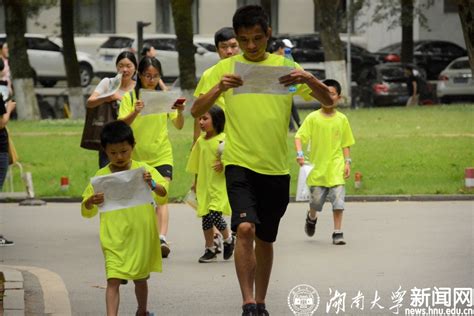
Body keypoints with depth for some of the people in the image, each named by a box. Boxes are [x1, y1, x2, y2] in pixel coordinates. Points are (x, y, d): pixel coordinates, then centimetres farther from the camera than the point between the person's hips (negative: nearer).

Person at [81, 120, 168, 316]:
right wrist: (91, 202, -17)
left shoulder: (143, 170, 0)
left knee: (140, 278, 18)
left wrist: (152, 185, -27)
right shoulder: (101, 176, 1)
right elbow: (86, 212, 6)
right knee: (113, 280, -14)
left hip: (141, 236, 1)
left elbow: (163, 194, -7)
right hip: (114, 239, -1)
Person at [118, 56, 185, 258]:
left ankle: (162, 238, -31)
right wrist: (135, 113, -30)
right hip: (137, 156, 1)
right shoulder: (130, 97, -1)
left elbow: (179, 126, 2)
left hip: (161, 156, -1)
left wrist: (180, 112, -19)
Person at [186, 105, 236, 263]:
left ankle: (228, 238, 11)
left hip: (220, 184, -6)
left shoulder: (224, 139, -10)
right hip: (204, 185, 6)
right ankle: (210, 249, 19)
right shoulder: (200, 141, 8)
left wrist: (225, 163, -22)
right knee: (205, 217, 6)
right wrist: (196, 183, 18)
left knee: (214, 213, -17)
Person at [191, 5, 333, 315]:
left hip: (276, 168, 2)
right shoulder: (226, 68, 1)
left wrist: (309, 79, -20)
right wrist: (219, 88, -22)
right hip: (240, 164, -2)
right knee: (245, 228, -22)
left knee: (266, 239, 12)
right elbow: (197, 111, -3)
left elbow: (327, 101, 0)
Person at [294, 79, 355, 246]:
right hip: (317, 167, 0)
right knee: (316, 200, 8)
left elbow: (346, 143, 10)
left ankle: (337, 233, -1)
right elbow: (299, 136, -6)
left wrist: (347, 162, 2)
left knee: (338, 200, -9)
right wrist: (300, 153, -22)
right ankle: (311, 218, 41)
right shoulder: (313, 118, -3)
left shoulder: (342, 119, 3)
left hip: (336, 168, 0)